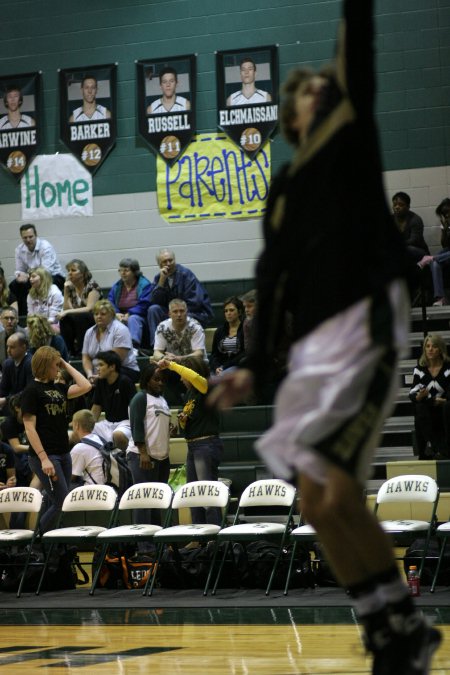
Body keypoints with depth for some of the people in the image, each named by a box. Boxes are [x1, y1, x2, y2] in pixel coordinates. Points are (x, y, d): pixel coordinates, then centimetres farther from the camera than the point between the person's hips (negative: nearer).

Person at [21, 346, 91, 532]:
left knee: (55, 504, 9)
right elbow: (29, 428, -13)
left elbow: (85, 386, 9)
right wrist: (43, 458, -19)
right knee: (62, 502, -10)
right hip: (45, 455, -8)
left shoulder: (57, 387, 13)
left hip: (63, 453, 8)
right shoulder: (32, 390, -8)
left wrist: (66, 365, 9)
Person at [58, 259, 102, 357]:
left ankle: (82, 351, -26)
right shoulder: (70, 287, 5)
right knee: (64, 319, -25)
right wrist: (66, 291, -13)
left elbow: (89, 309, -20)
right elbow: (66, 309, -4)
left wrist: (68, 312, -26)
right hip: (78, 322, 5)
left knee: (78, 317, -34)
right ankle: (70, 350, -19)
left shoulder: (92, 286, -11)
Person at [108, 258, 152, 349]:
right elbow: (110, 302, 7)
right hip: (120, 316, 4)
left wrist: (129, 314, -20)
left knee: (133, 319, -40)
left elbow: (144, 305, -11)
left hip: (138, 316, -4)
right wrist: (116, 314, -13)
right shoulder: (117, 286, 17)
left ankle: (134, 345, -58)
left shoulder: (145, 284, 0)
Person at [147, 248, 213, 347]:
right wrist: (162, 281, -17)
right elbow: (154, 301, -9)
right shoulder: (159, 278, 4)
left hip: (197, 314, -5)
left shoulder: (186, 274, -11)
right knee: (153, 309, -19)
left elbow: (194, 303, -15)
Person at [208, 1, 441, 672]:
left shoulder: (352, 137, 8)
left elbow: (358, 63, -5)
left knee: (337, 493, -17)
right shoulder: (283, 187, 20)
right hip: (313, 342, 7)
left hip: (365, 326, -7)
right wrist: (256, 366, 13)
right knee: (317, 499, 4)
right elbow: (272, 279, 18)